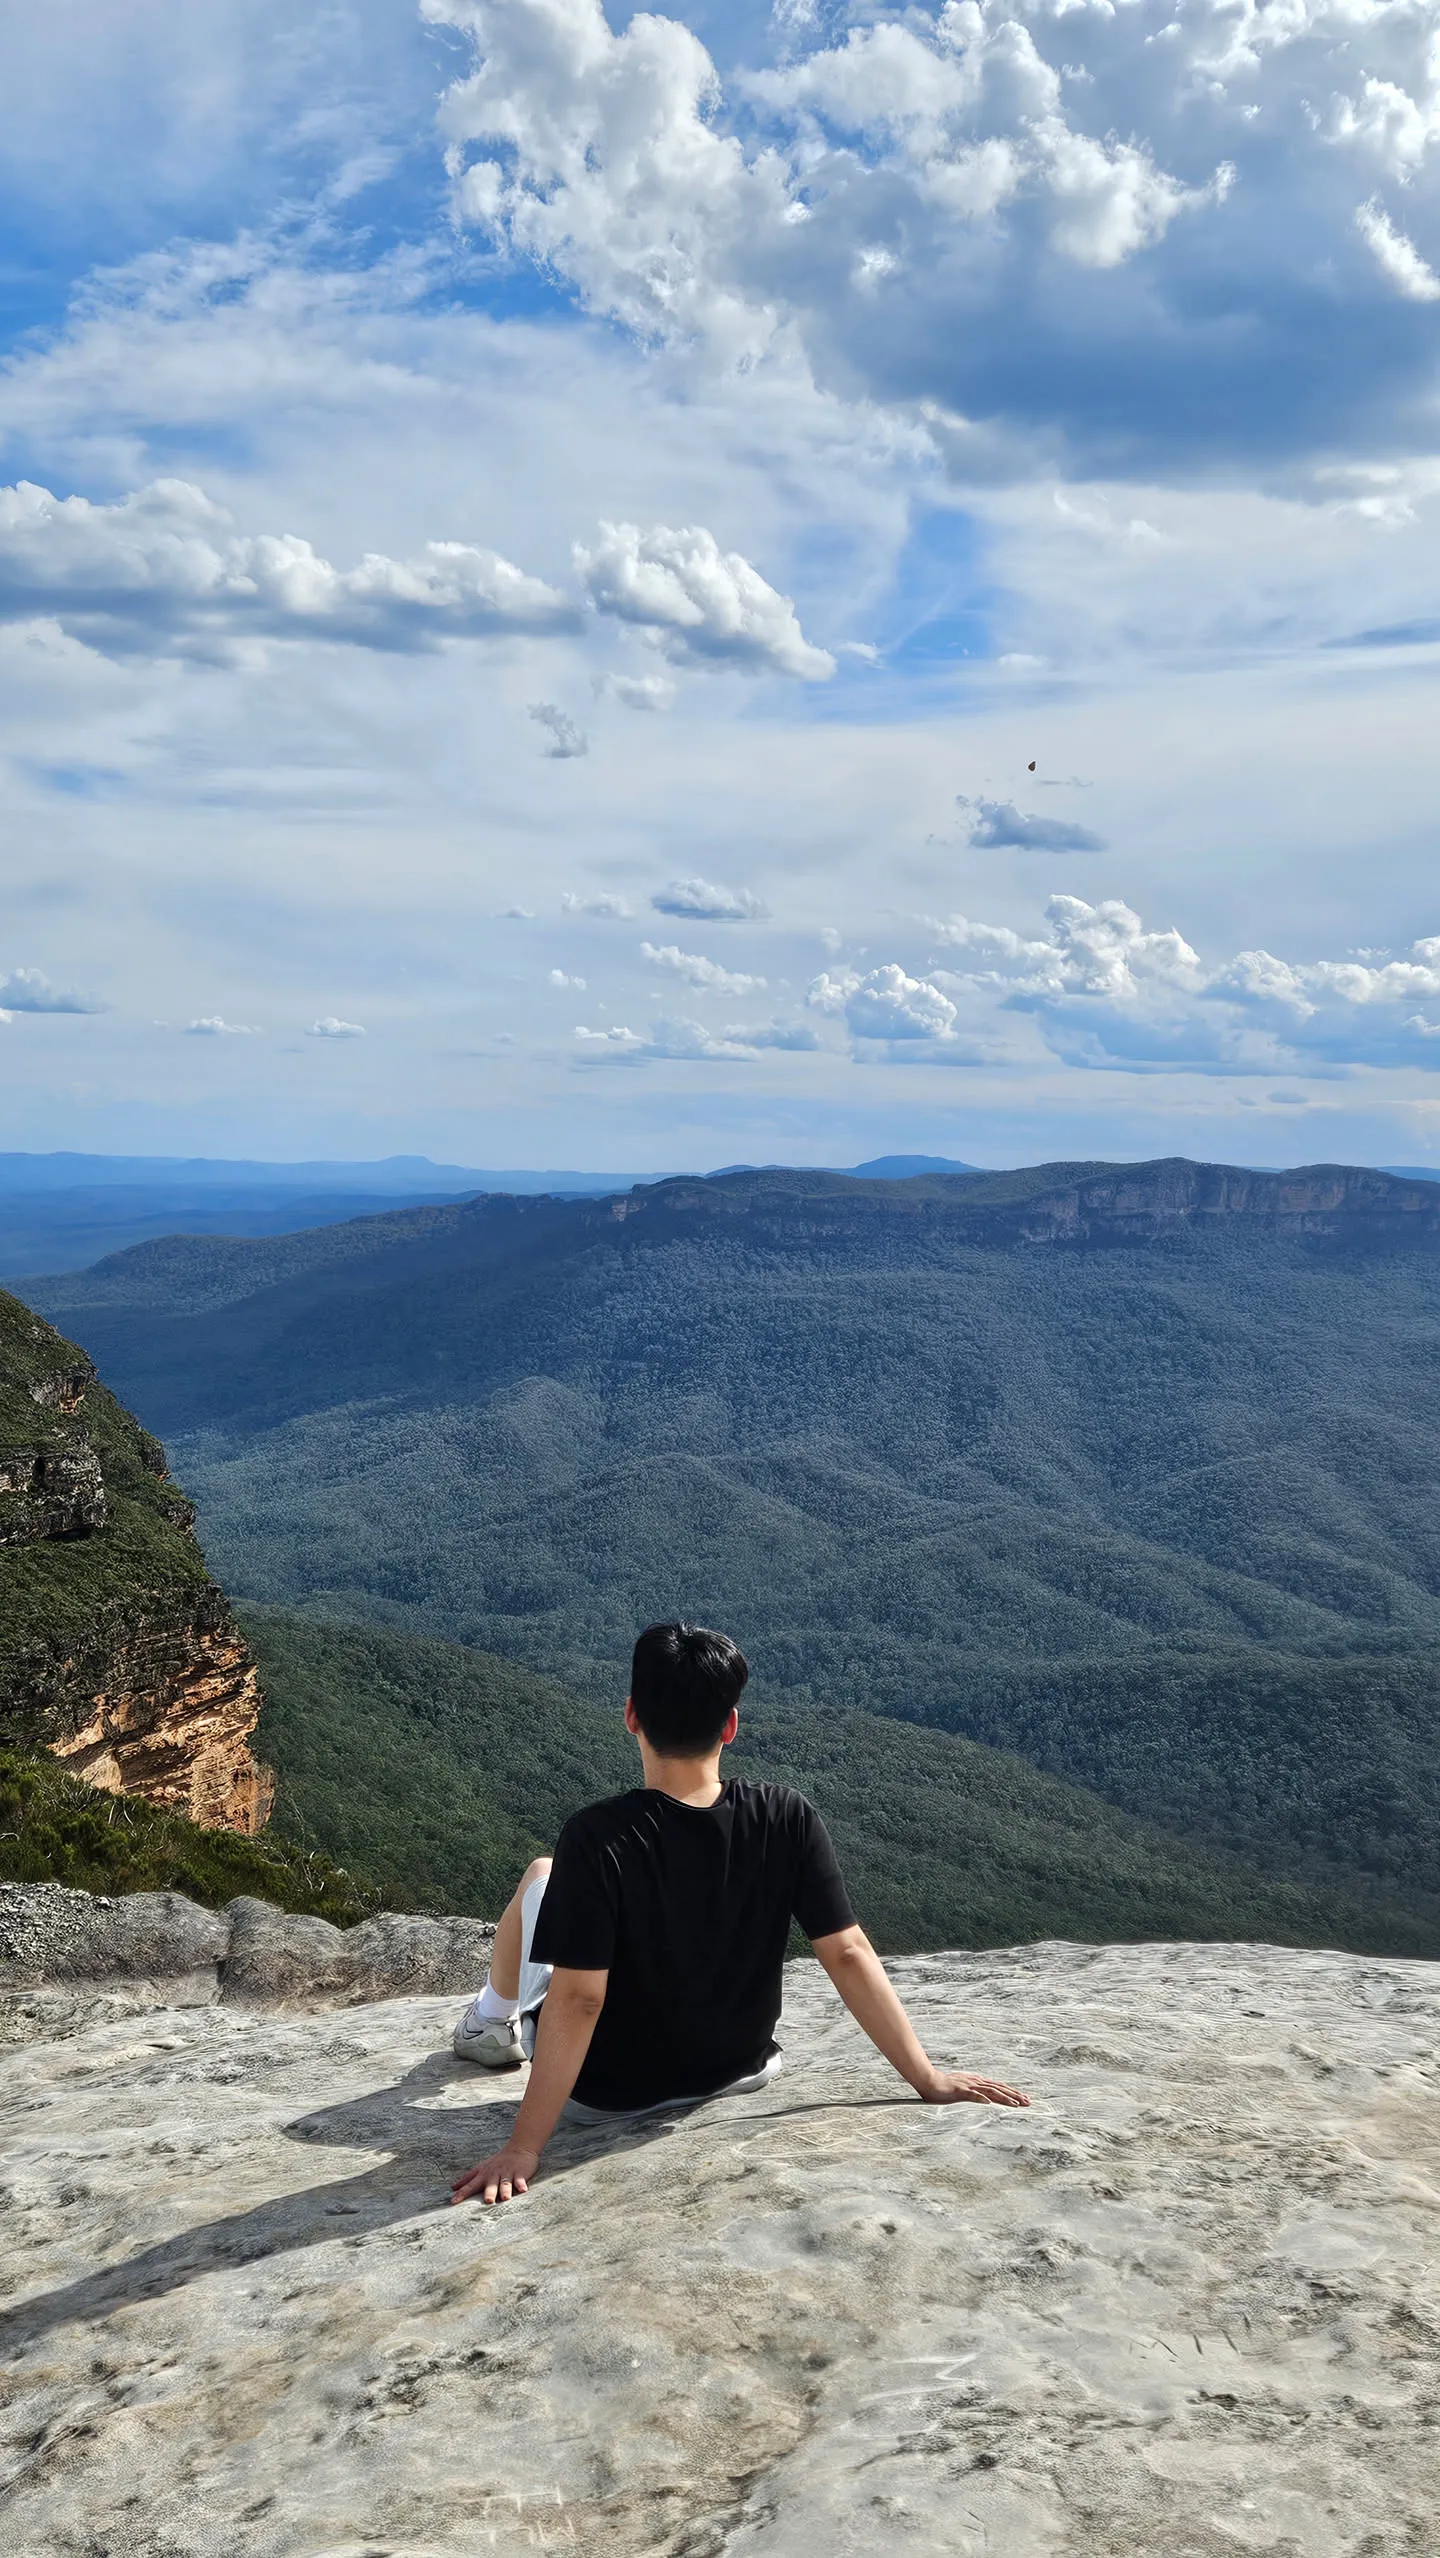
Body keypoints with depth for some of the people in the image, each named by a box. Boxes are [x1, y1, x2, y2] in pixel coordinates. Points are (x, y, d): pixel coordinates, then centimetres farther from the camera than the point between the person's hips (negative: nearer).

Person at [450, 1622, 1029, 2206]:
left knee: (540, 1875, 19)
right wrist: (929, 2079, -10)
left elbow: (577, 1999, -29)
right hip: (730, 2076, 3)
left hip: (599, 2094, -2)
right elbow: (848, 1953, -17)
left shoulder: (598, 1838, -28)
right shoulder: (786, 1819, -19)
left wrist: (523, 2149, -23)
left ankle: (492, 2023, 45)